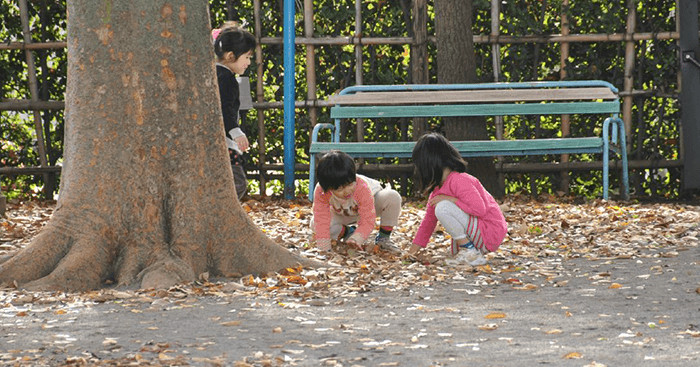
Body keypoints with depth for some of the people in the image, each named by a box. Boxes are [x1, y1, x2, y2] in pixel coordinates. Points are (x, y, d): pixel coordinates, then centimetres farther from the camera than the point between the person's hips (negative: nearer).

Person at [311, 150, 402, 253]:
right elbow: (321, 221, -33)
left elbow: (367, 221, -40)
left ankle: (383, 238, -13)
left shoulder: (362, 187, -41)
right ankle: (348, 232, 1)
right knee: (315, 224, -26)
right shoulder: (320, 192, -36)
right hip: (342, 213, 2)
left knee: (393, 197, -34)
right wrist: (324, 249, -41)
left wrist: (355, 240, -56)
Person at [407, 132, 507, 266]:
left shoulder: (459, 181, -20)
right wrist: (414, 248, 17)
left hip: (490, 232, -11)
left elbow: (480, 209, -29)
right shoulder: (438, 187, 12)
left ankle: (471, 253, -19)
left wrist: (450, 199, -25)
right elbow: (429, 219, 19)